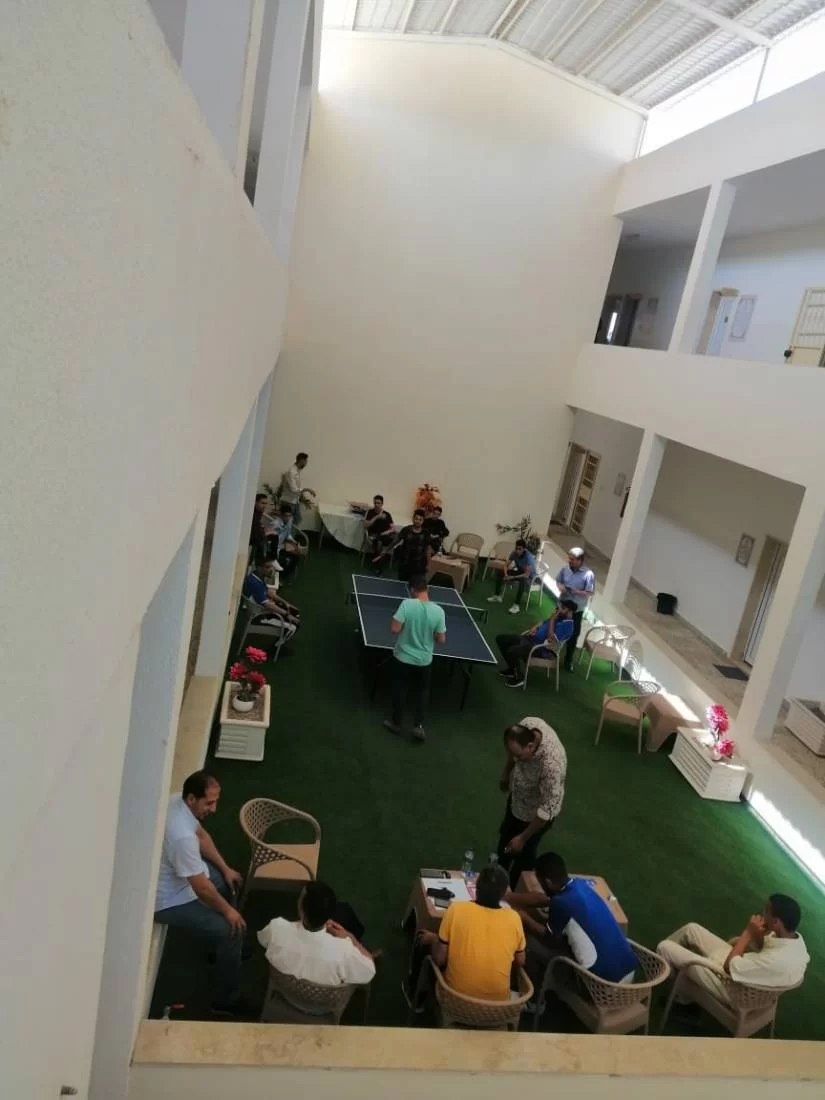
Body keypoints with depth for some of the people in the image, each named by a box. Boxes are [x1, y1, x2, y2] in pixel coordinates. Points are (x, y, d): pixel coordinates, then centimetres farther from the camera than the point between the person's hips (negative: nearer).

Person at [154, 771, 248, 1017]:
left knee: (230, 883, 22)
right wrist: (227, 910, -12)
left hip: (180, 873, 10)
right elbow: (202, 888, -28)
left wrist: (225, 868, 9)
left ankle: (222, 946, 40)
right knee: (232, 932, -10)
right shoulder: (182, 836, -39)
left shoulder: (178, 802, -11)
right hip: (168, 900, -10)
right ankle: (226, 1001, 8)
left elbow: (201, 835, 8)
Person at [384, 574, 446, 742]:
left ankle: (396, 723, 33)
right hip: (424, 660, 1)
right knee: (421, 692, 22)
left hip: (403, 657, -1)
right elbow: (441, 640, -9)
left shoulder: (406, 604, -21)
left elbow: (394, 629, -21)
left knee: (399, 690, 19)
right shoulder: (438, 611, -15)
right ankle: (418, 726, 18)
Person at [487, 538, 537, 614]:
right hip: (519, 571, 7)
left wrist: (512, 577, -35)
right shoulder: (514, 553, -14)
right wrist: (506, 575, -25)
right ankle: (498, 596, 6)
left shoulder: (529, 557, -32)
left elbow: (526, 575, -35)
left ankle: (517, 605, -33)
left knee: (522, 581, -41)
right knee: (499, 574, -5)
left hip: (529, 576, -7)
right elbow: (506, 565, -5)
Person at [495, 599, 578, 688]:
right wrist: (534, 628, 5)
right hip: (532, 638, 10)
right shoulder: (558, 616, 13)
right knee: (500, 638, 7)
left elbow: (551, 638, -25)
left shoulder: (568, 624, -15)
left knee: (512, 651, -32)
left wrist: (552, 619, -20)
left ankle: (519, 677, -6)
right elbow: (543, 622, 26)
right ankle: (512, 668, 17)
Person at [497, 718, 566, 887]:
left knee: (522, 853, 20)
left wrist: (523, 838, -22)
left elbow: (547, 809, -32)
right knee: (505, 836, 30)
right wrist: (506, 775, 14)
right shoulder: (527, 725, -27)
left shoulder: (551, 765, -45)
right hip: (516, 798, 7)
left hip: (535, 814, -7)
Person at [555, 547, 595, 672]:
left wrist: (575, 591, -28)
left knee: (573, 635, 9)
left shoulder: (588, 574, -20)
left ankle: (568, 660, 27)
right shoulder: (565, 569, -8)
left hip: (576, 609, -3)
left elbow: (590, 593, -17)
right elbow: (558, 580, 8)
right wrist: (560, 586, -14)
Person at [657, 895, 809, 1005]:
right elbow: (761, 950, 7)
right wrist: (757, 934, -15)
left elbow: (729, 967, -28)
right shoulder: (794, 937, -13)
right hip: (742, 967, 9)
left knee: (665, 947, -1)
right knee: (692, 929, 18)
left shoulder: (777, 959, -40)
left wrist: (748, 932, -24)